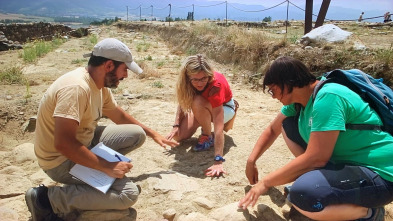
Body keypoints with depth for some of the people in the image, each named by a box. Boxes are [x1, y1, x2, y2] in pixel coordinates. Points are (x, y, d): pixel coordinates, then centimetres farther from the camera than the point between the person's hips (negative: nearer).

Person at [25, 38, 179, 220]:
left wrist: (153, 134, 19)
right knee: (128, 193, -17)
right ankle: (49, 199, -10)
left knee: (137, 134, 3)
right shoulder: (76, 87, -28)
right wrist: (106, 167, -28)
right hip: (61, 160, -9)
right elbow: (63, 144, -34)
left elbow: (120, 116, 17)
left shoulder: (99, 85, 1)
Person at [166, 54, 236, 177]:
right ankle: (204, 122, 13)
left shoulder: (216, 84, -39)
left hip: (225, 107, -5)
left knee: (198, 103, -37)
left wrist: (218, 161, -49)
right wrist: (176, 126, -18)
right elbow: (183, 101, -4)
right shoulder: (187, 82, -25)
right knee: (179, 136, -15)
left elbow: (219, 127, -44)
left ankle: (208, 137, -12)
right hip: (201, 111, 5)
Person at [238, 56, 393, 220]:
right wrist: (251, 161, 6)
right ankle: (318, 178, 10)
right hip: (342, 161, 9)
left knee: (300, 196, -34)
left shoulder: (327, 98, -26)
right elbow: (272, 130, 15)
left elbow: (315, 158, -29)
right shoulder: (299, 99, 2)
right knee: (287, 124, 7)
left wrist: (266, 182, -21)